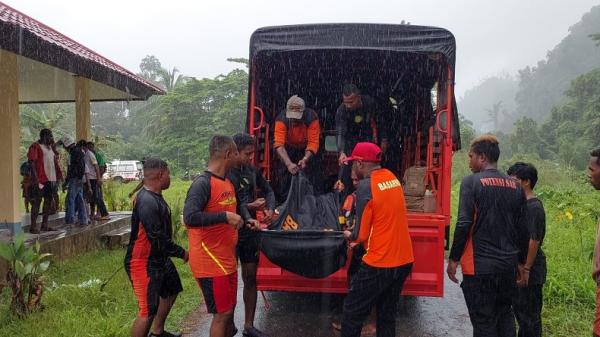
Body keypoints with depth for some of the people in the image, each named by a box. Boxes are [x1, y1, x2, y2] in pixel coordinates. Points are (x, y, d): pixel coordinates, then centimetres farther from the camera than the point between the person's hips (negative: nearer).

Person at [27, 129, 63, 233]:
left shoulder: (50, 147, 19)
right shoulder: (35, 146, -7)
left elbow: (55, 162, 23)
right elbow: (32, 163, -14)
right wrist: (35, 178, -20)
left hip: (51, 179, 8)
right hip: (40, 180, -8)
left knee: (49, 201, 10)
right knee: (37, 201, -5)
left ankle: (45, 225, 19)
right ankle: (33, 226, 0)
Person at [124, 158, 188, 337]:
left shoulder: (155, 197, 5)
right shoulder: (147, 202, -27)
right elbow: (158, 240, -28)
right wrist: (182, 253, -16)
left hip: (160, 258, 11)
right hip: (143, 264, -11)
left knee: (171, 290, 26)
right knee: (149, 311, -10)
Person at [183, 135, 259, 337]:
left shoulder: (228, 183, 10)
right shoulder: (203, 184, -19)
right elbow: (190, 218, -31)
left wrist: (245, 221, 9)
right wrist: (225, 217, -28)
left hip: (227, 261, 9)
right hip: (210, 263, -9)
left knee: (229, 310, 18)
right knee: (222, 313, -1)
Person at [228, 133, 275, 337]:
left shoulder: (252, 171, 4)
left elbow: (268, 191, 16)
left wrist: (270, 209, -2)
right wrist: (250, 206, -18)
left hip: (250, 232, 6)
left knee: (251, 278, 12)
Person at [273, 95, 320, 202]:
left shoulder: (311, 117, -33)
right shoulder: (281, 119, -32)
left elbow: (313, 142, -35)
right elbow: (278, 144, -40)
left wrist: (305, 159, -51)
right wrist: (288, 163, -53)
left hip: (306, 148, -1)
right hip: (289, 147, 1)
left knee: (308, 173, -11)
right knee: (285, 172, -5)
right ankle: (283, 200, 9)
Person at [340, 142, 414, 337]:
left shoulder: (366, 186, -16)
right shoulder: (393, 178, 6)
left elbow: (361, 235, -13)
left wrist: (349, 236, 8)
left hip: (379, 264, -7)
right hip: (404, 261, 8)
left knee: (352, 316, 5)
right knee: (387, 315, 19)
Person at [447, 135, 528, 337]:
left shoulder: (472, 182, -10)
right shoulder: (515, 186, 6)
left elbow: (464, 224, -16)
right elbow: (522, 229, 10)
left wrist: (453, 259, -7)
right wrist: (521, 260, 21)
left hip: (479, 266, -5)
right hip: (509, 265, 6)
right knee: (505, 316, 20)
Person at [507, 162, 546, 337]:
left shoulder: (533, 207, -18)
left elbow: (534, 241, -22)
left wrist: (526, 269, -22)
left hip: (530, 269, -10)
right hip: (519, 265, 10)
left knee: (529, 313, 1)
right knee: (519, 308, 20)